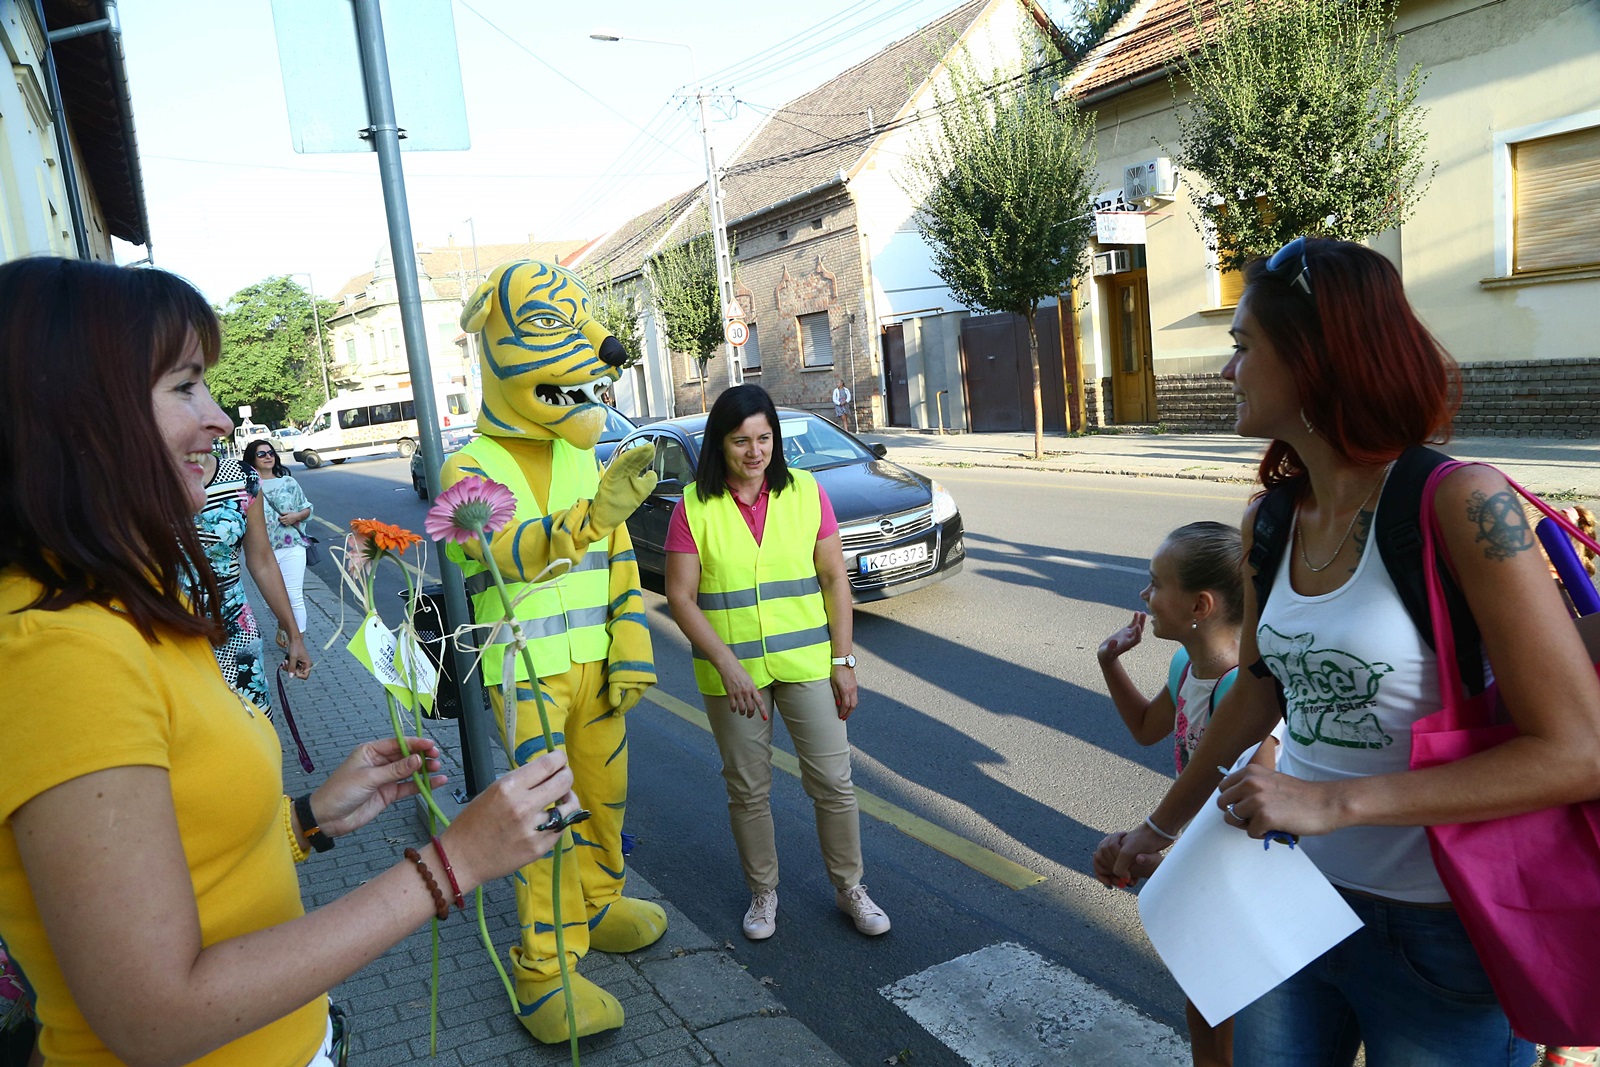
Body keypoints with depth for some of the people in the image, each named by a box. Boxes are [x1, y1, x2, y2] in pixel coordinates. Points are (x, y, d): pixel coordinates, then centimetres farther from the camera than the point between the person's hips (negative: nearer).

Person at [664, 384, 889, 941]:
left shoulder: (806, 493, -2)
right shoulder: (694, 508, -6)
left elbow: (835, 580, 1)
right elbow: (680, 597, -8)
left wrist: (843, 661, -2)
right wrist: (727, 663, -18)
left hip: (807, 662, 1)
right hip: (730, 672, -1)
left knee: (833, 781, 5)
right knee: (748, 790, 12)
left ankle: (850, 887, 25)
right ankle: (763, 892, 32)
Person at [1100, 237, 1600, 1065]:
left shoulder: (1459, 506, -20)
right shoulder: (1269, 520, -2)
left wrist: (1335, 801, -25)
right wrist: (1160, 824, 18)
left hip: (1438, 936, -5)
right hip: (1294, 898, 5)